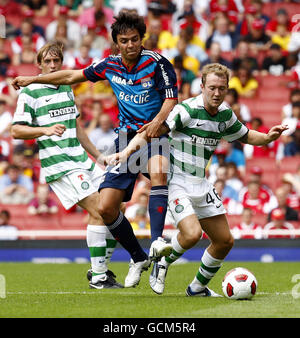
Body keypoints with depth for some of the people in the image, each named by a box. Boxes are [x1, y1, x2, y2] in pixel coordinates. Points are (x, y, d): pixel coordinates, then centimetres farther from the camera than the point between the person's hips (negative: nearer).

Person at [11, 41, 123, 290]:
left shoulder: (67, 88, 17)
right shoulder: (30, 93, -5)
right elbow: (16, 130, -9)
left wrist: (98, 155, 26)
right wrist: (45, 130, -25)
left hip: (81, 160, 8)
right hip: (58, 165, -8)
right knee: (98, 210, -17)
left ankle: (101, 268, 15)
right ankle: (98, 277, -11)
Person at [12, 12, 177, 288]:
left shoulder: (156, 62, -7)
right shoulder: (109, 66, 6)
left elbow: (171, 97, -9)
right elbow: (73, 76, 19)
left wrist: (158, 121, -28)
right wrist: (33, 79, 22)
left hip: (155, 133, -4)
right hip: (127, 137, 5)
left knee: (158, 173, -39)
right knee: (106, 208, -4)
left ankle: (158, 241, -44)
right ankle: (138, 259, 14)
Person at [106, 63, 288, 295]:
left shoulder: (226, 115, 4)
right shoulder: (187, 110, -18)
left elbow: (246, 136, 23)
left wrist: (268, 137, 3)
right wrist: (127, 151, -38)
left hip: (201, 185, 7)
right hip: (177, 183, -7)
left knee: (225, 241, 7)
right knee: (192, 234, -27)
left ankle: (198, 287, 28)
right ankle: (162, 260, 4)